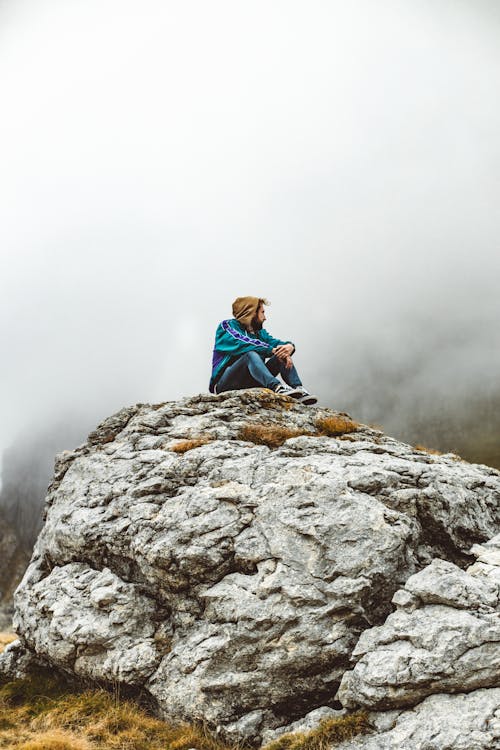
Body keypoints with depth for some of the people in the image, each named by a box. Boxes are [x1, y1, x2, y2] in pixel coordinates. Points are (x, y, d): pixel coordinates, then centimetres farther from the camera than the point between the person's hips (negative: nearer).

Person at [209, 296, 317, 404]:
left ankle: (298, 389, -27)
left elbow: (276, 343, 0)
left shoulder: (259, 332, 18)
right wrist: (272, 350, -28)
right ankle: (277, 387, -52)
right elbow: (244, 344, -21)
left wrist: (289, 346, -23)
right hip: (224, 382, -6)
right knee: (251, 354, -32)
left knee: (281, 355, -7)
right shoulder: (227, 326, -1)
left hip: (251, 382, 6)